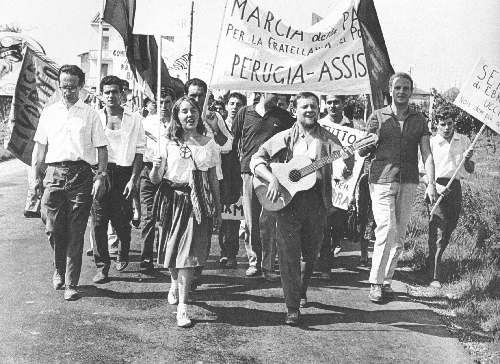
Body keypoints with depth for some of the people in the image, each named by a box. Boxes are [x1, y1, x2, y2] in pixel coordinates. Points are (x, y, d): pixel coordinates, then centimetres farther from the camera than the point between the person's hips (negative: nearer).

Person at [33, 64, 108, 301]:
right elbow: (41, 147, 15)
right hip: (54, 173, 2)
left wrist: (101, 177, -6)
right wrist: (37, 175, 8)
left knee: (75, 232, 0)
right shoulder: (49, 113, 12)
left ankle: (71, 283, 7)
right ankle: (59, 269, 28)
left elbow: (101, 148, 3)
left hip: (80, 174, -2)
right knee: (53, 228, 0)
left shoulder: (90, 114, 5)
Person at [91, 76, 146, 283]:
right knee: (98, 220, -5)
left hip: (124, 173, 0)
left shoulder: (133, 120, 4)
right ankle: (102, 266, 4)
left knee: (121, 221, 6)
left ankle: (123, 254, 36)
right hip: (100, 173, 0)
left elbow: (140, 150, 3)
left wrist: (133, 179, -5)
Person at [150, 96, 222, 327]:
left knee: (188, 253, -7)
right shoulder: (168, 144, 2)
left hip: (199, 203, 0)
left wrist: (218, 209, 12)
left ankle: (182, 306, -2)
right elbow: (155, 180, 2)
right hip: (173, 201, 0)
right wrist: (156, 168, -21)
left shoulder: (209, 144, 7)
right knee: (172, 250, 7)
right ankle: (175, 283, 40)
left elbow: (213, 179, 12)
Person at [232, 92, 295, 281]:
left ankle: (268, 266, 1)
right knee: (251, 221, 3)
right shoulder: (245, 112, 7)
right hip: (249, 170, 0)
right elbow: (234, 139, 14)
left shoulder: (282, 115, 8)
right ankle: (254, 262, 13)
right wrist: (242, 157, 6)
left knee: (268, 221, -4)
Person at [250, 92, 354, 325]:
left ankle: (302, 291, 39)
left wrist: (347, 163, -24)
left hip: (316, 200, 2)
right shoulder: (284, 138, 6)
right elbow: (256, 160, 1)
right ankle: (293, 309, -2)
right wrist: (272, 179, -15)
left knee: (311, 253, 13)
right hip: (287, 200, -2)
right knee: (288, 254, -6)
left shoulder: (327, 139, 8)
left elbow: (343, 173, 0)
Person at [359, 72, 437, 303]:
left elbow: (426, 154, 6)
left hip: (408, 184, 3)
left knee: (399, 236, 4)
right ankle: (375, 283, -6)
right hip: (381, 181, -3)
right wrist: (369, 143, -12)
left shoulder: (419, 120, 11)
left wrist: (431, 183, -5)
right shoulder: (378, 117, 5)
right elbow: (362, 152, 9)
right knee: (386, 230, -15)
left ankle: (386, 280, 15)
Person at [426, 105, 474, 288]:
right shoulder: (431, 143, 0)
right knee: (438, 231, -12)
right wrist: (434, 186, -18)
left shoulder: (464, 141, 11)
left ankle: (431, 263, 32)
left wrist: (467, 159, -6)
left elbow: (470, 170, 15)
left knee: (448, 231, 11)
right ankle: (434, 276, -12)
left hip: (455, 188, 4)